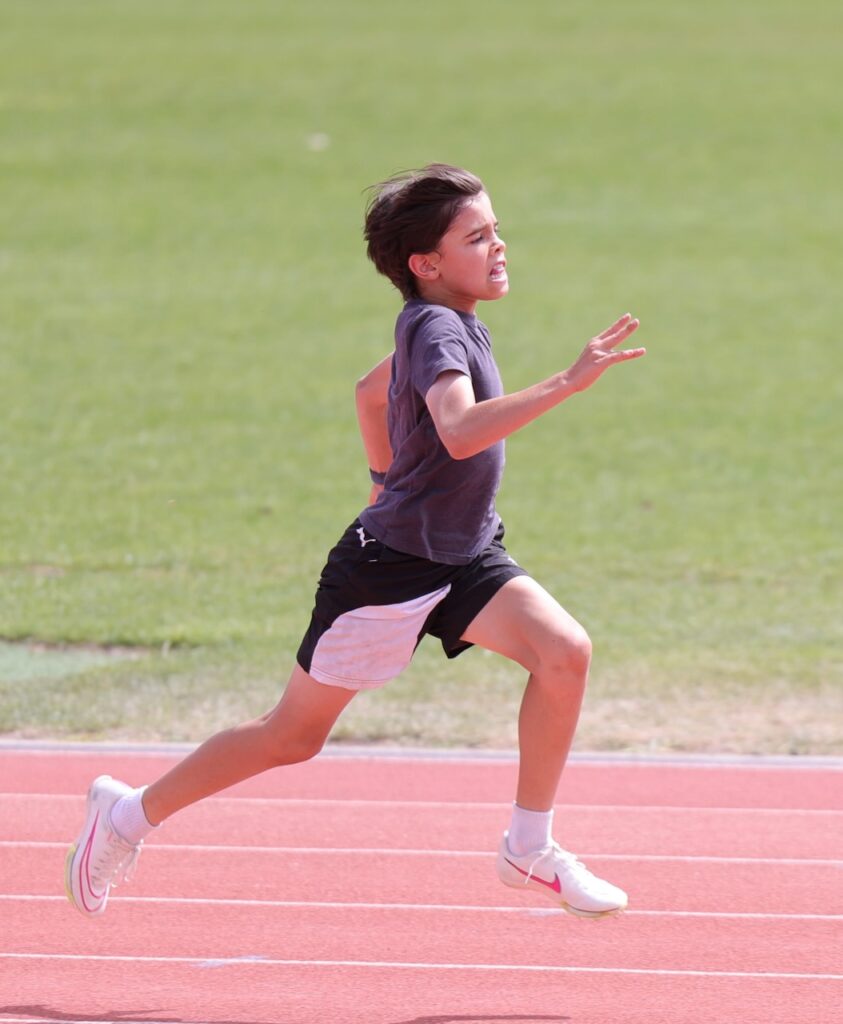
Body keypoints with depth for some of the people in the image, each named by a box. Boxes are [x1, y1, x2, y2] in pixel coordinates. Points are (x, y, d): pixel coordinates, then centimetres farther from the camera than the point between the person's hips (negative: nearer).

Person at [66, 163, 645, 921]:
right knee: (294, 736, 5)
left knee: (564, 651, -15)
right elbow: (461, 432, -42)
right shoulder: (437, 330, -22)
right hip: (388, 571, -8)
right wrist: (567, 384, -45)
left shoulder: (444, 326, 7)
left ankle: (531, 848, -5)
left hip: (464, 560, 8)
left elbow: (372, 391, 26)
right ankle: (131, 814, 24)